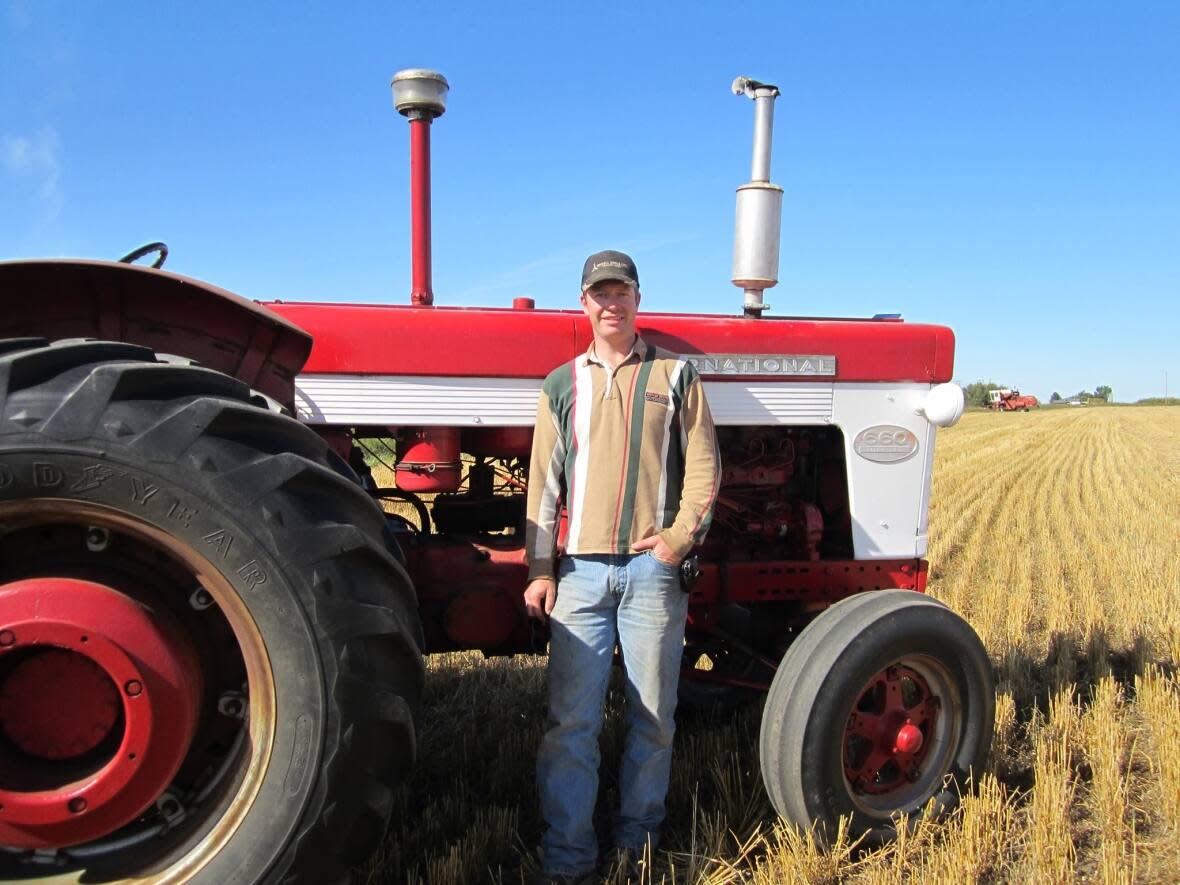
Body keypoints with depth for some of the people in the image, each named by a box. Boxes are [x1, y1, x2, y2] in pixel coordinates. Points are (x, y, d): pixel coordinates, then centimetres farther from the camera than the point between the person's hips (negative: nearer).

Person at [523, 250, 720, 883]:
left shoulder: (674, 374, 7)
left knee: (653, 716, 7)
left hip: (652, 568, -1)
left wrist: (678, 540, -9)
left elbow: (702, 468, 3)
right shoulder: (562, 384, 11)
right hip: (581, 569, 1)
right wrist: (539, 570, 3)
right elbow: (544, 482, 9)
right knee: (572, 719, 1)